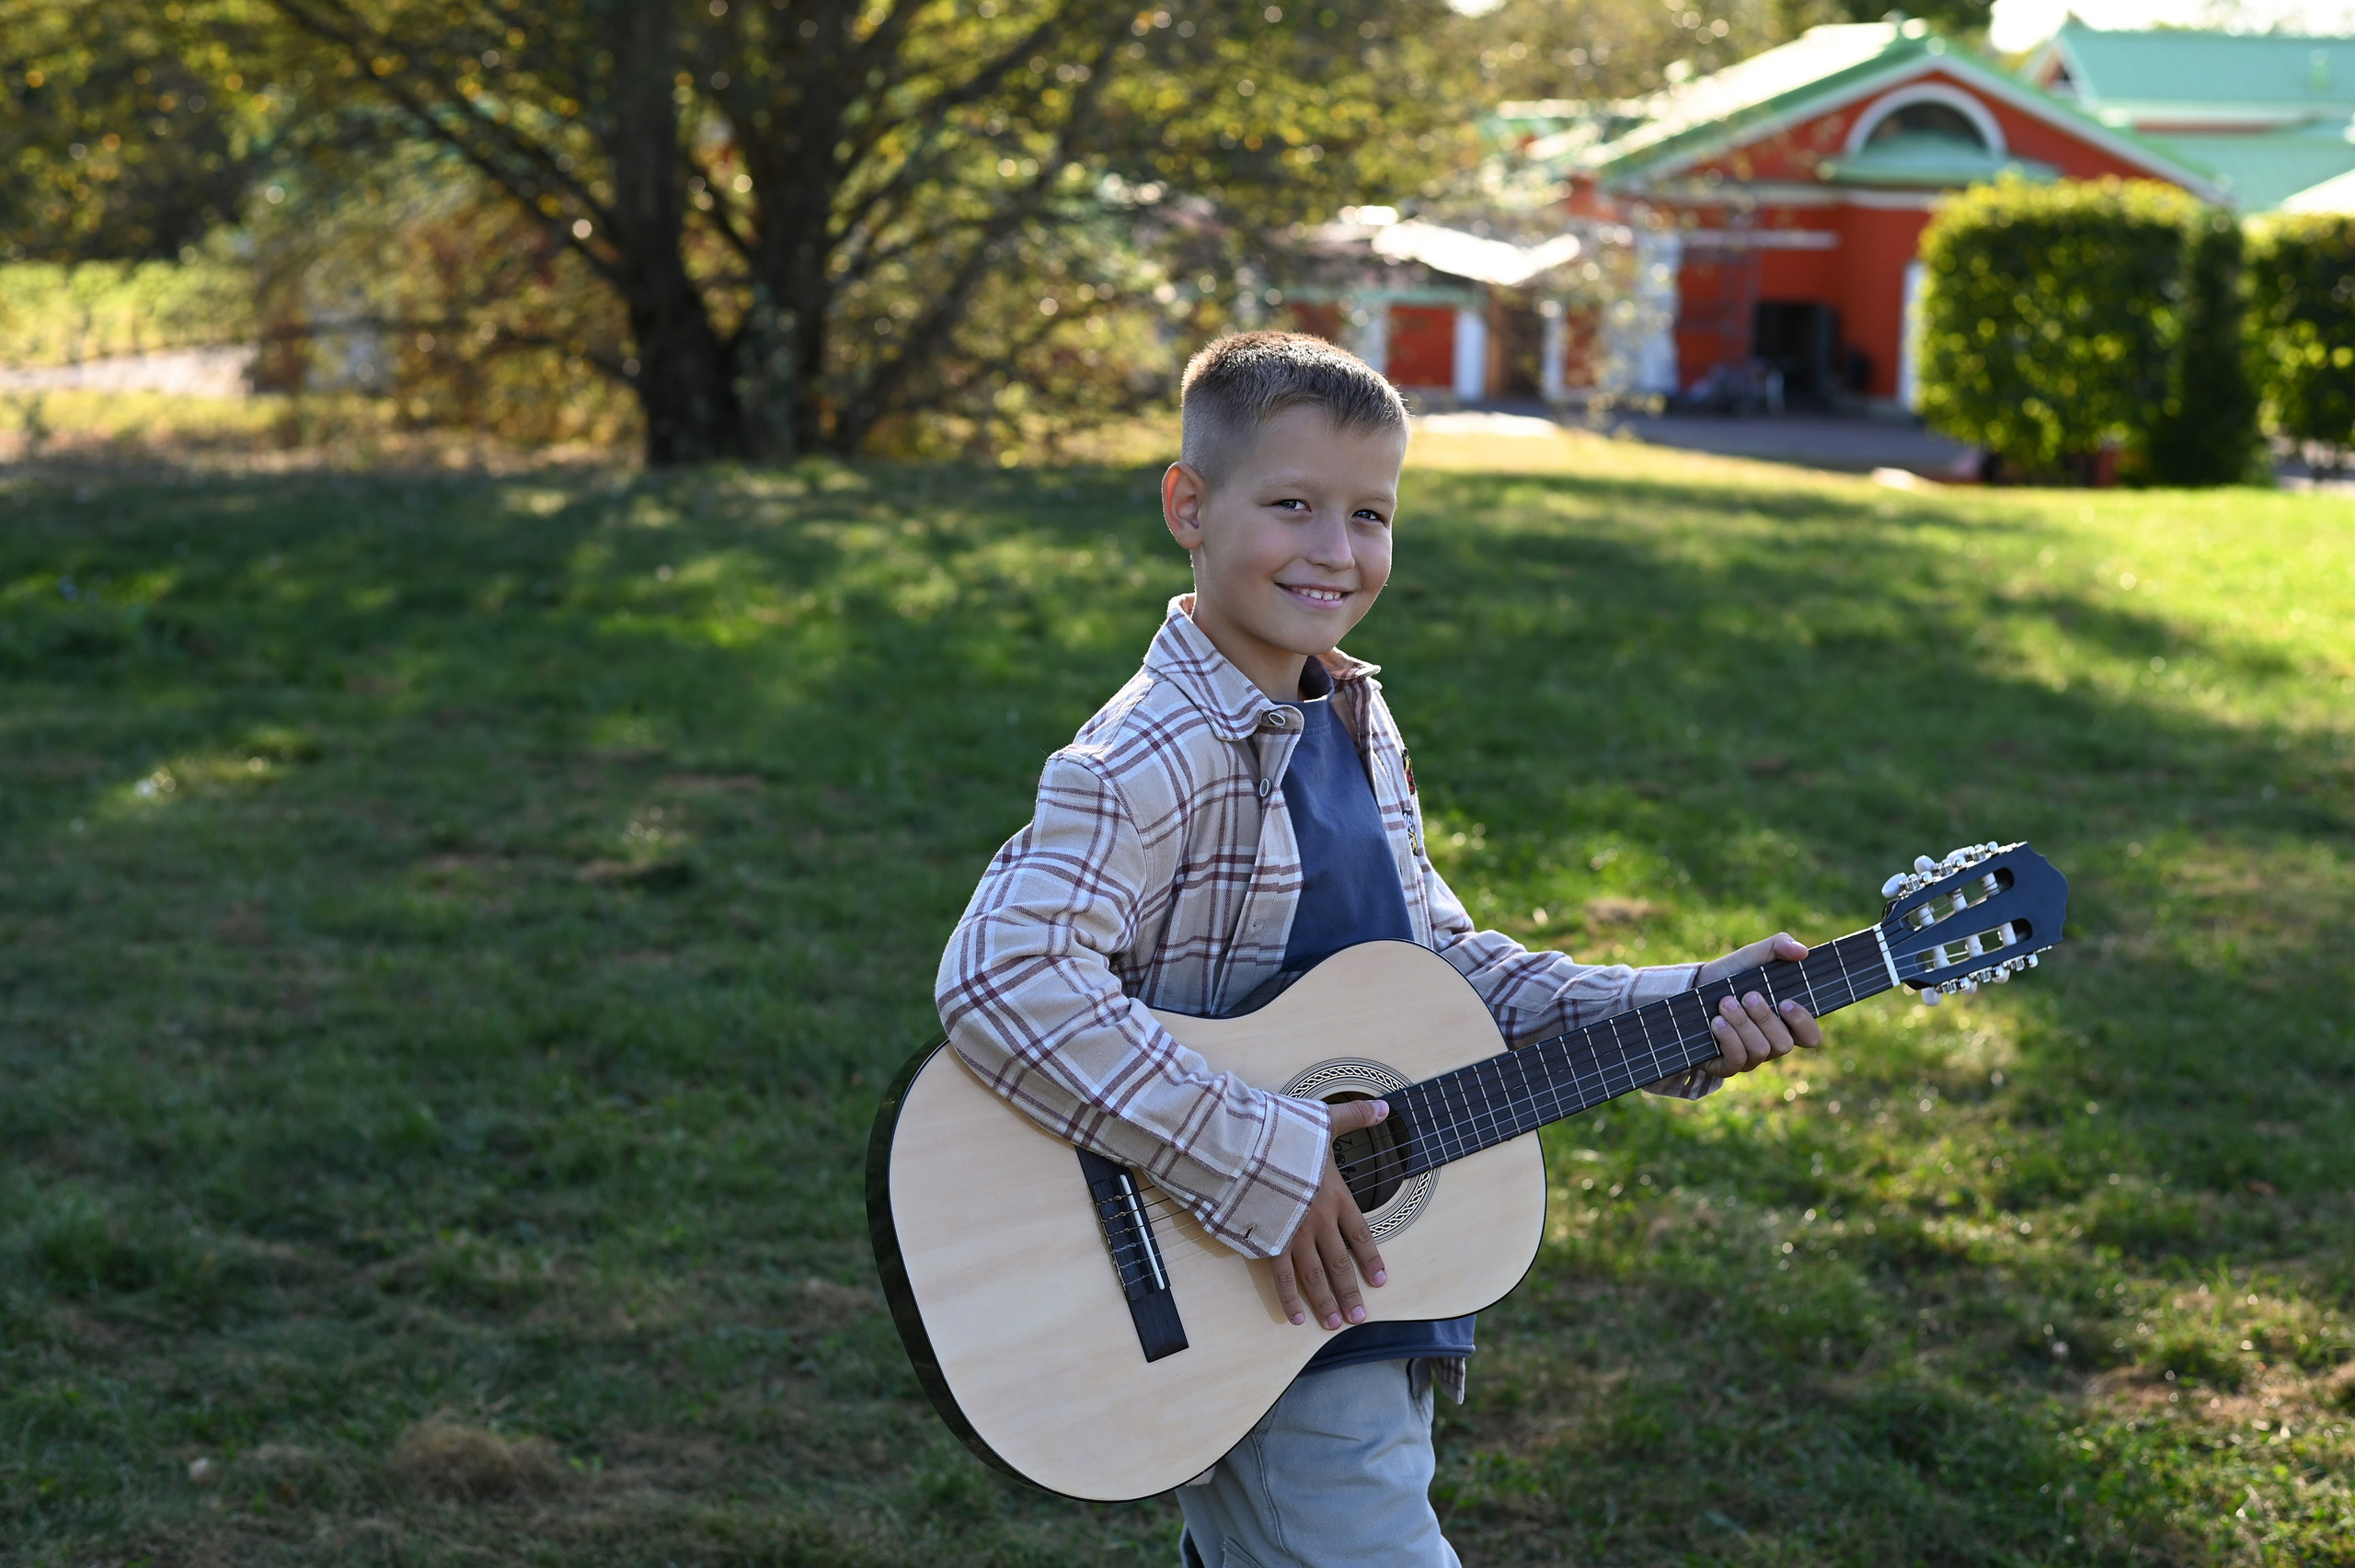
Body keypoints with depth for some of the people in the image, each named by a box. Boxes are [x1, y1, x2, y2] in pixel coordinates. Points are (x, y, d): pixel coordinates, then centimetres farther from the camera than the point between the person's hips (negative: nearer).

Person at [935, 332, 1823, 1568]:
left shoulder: (1357, 728, 8)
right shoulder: (1149, 764, -21)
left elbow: (1437, 957, 15)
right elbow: (1000, 980, -34)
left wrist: (1679, 1009, 5)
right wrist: (1257, 1162, -31)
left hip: (1369, 1299, 8)